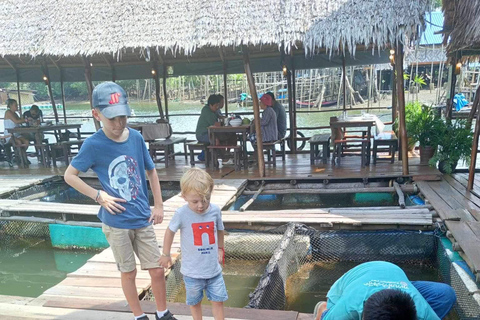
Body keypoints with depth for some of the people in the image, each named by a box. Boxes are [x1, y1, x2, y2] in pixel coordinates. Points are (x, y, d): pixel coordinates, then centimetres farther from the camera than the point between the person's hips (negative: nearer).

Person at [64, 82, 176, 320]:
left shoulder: (136, 137, -3)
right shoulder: (93, 144, -12)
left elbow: (151, 171, 9)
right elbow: (69, 176, -3)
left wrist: (158, 205, 7)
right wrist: (98, 196, -12)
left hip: (143, 219, 3)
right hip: (116, 223, -3)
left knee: (157, 270, 9)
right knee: (129, 272, 12)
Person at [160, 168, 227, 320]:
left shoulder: (215, 210, -12)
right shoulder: (181, 214, -19)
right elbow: (170, 231, -1)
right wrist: (166, 254, 8)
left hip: (214, 269, 2)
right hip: (192, 271, -1)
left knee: (218, 300, 13)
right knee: (195, 301, 18)